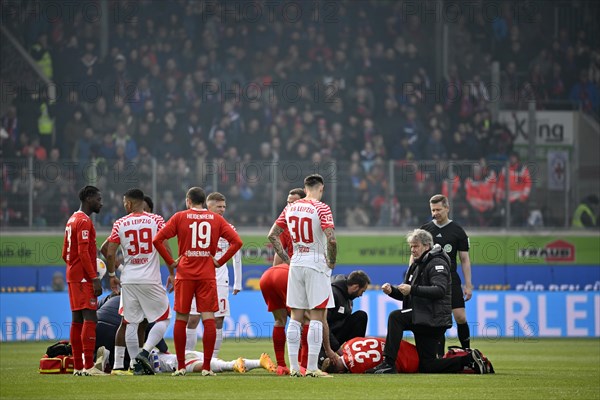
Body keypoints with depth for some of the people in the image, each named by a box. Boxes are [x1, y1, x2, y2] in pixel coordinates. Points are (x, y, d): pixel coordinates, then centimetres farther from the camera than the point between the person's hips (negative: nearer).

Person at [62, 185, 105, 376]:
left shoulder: (72, 220, 19)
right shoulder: (84, 221, -12)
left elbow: (65, 254, 23)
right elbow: (83, 252, -20)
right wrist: (95, 278, -21)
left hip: (73, 276, 10)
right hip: (84, 278, -10)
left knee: (77, 320, 9)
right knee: (90, 318, -13)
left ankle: (77, 366, 9)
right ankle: (88, 366, -19)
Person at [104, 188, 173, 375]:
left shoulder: (120, 224, 2)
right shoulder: (156, 220, -2)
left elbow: (110, 253, -1)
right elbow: (165, 248, -8)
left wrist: (112, 275, 14)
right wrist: (171, 272, 0)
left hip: (128, 281, 2)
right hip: (151, 280, -2)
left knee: (131, 323, 8)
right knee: (163, 319, 9)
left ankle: (137, 364, 5)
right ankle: (145, 352, -10)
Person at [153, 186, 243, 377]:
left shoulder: (180, 217, 2)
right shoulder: (216, 219, 5)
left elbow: (157, 240, -4)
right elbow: (236, 241, -1)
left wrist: (170, 262, 2)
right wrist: (220, 261, 3)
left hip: (185, 275, 0)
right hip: (207, 275, 0)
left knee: (181, 320, 8)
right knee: (209, 319, -1)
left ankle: (181, 366, 9)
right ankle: (207, 367, -6)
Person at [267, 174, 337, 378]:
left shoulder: (290, 208, 7)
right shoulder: (321, 209, -10)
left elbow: (272, 235, 10)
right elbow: (331, 239, -20)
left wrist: (287, 259, 13)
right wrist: (332, 262, -5)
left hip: (295, 264, 5)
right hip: (316, 265, -5)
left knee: (295, 317, 8)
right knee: (317, 316, -1)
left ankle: (294, 367, 7)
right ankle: (312, 367, -5)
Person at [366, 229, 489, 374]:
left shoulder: (437, 263, -9)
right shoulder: (416, 265, 20)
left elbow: (440, 290, -25)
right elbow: (405, 294, 21)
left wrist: (413, 289, -29)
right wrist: (392, 291, -1)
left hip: (434, 318, -10)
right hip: (423, 320, 10)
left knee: (395, 317, -26)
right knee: (427, 366, 7)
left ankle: (388, 364, -28)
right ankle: (469, 359, 13)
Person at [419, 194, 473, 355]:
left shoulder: (457, 231, 4)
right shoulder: (424, 230, 8)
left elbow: (464, 259, 6)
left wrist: (468, 285, 1)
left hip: (451, 280, -1)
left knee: (460, 317, -9)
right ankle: (440, 358, 3)